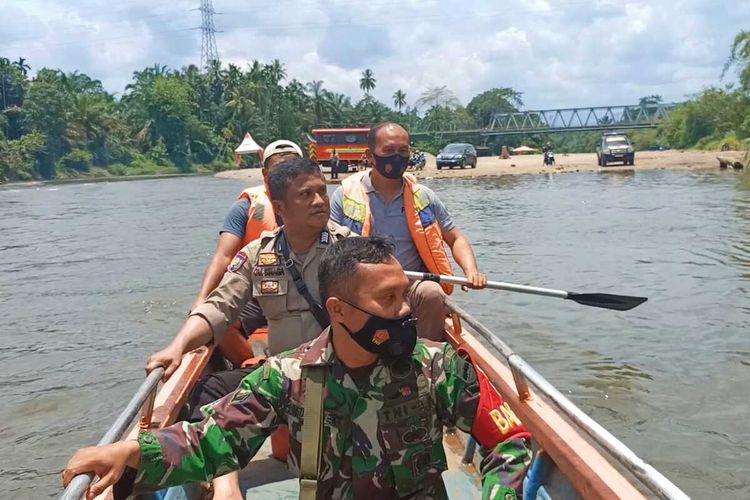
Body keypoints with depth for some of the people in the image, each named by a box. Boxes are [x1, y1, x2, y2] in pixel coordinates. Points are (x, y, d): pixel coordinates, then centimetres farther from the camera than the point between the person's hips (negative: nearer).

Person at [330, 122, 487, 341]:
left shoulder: (424, 197, 9)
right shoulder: (345, 196, 2)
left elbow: (455, 238, 14)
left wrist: (471, 271, -6)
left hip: (413, 284, 2)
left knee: (432, 294, -30)